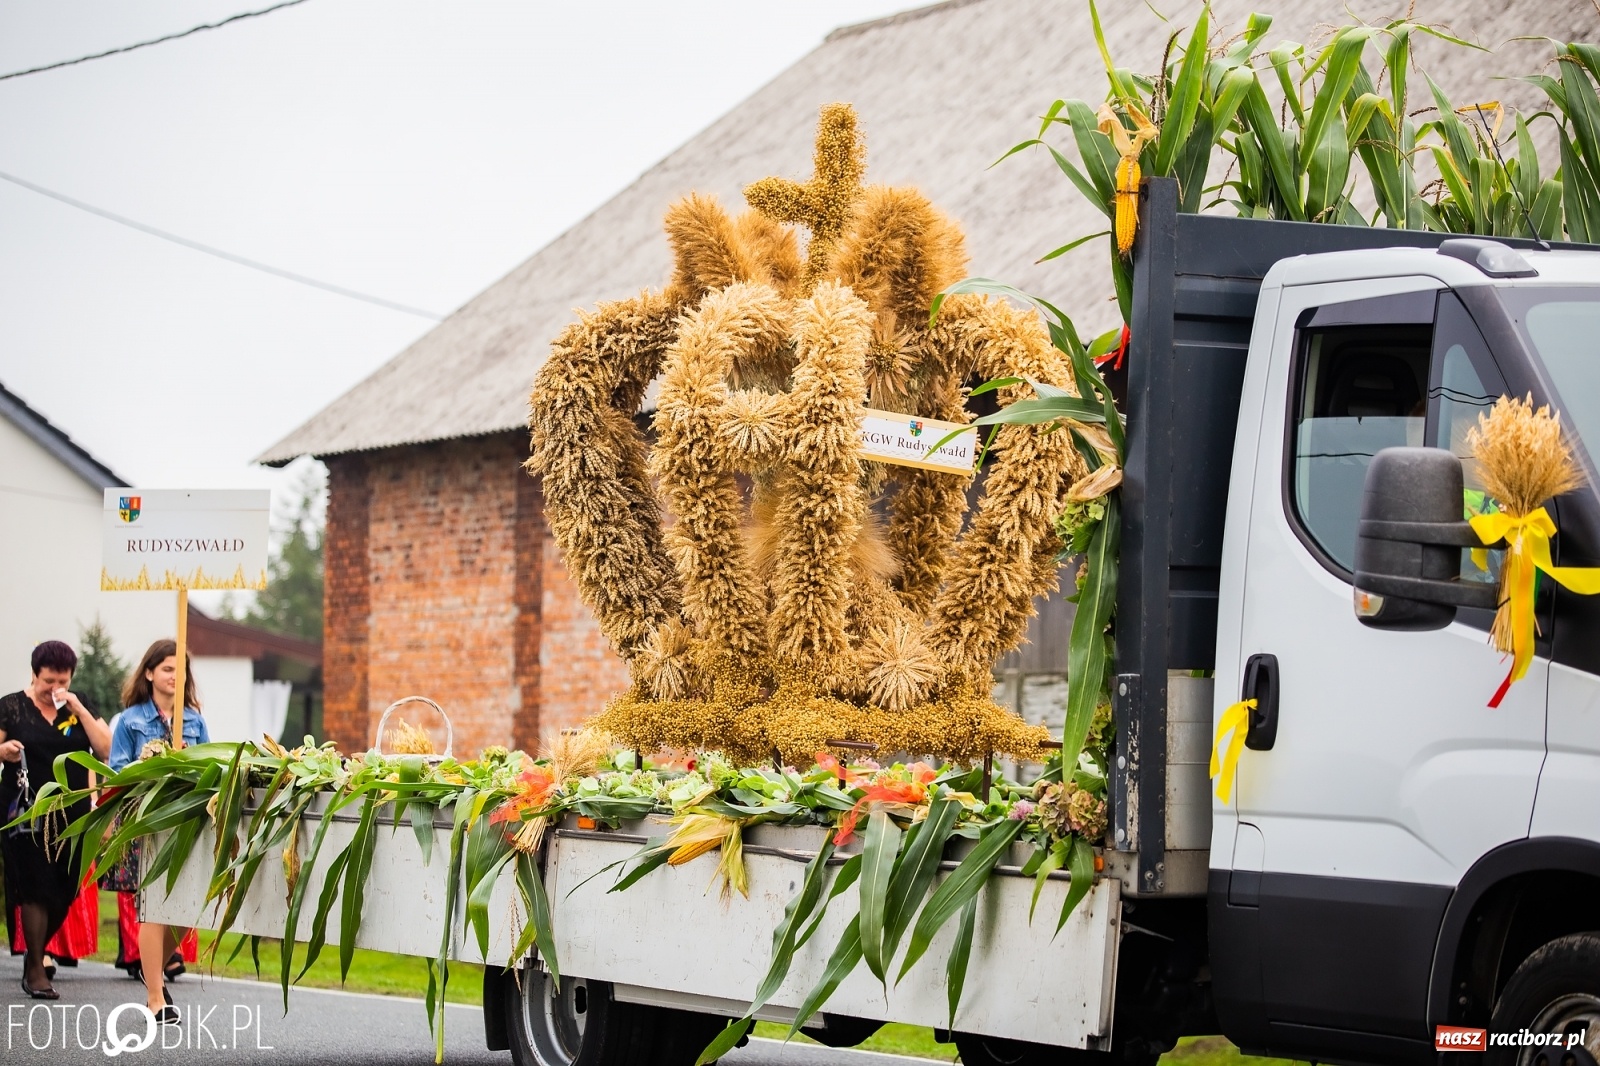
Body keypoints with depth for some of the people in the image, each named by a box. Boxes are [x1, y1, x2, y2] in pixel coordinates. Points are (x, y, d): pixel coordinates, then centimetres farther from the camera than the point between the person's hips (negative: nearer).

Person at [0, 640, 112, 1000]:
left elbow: (107, 750, -1)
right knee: (35, 890, -7)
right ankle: (35, 971, -1)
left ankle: (35, 953, 25)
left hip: (71, 815, 3)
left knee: (63, 894, 4)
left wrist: (79, 709, -8)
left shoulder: (80, 708, 10)